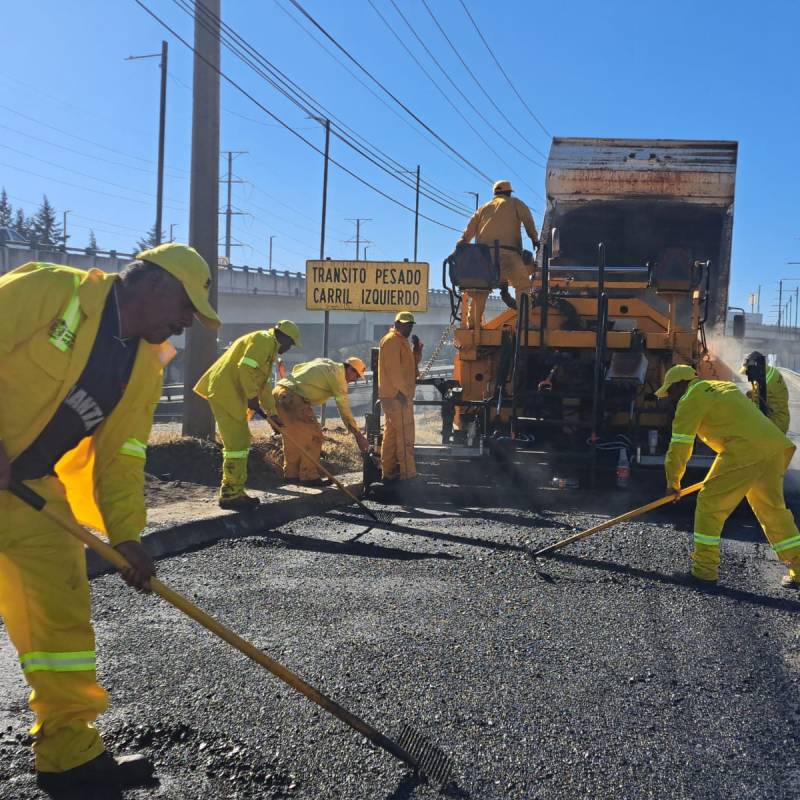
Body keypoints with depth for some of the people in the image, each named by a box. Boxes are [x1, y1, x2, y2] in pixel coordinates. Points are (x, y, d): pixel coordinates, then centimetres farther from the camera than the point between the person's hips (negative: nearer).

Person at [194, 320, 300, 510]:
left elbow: (264, 384, 27)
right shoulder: (263, 340, -10)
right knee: (236, 443, -9)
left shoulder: (269, 347, 24)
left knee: (240, 441, 13)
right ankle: (230, 494, -5)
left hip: (230, 394, 11)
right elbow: (246, 368, -23)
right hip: (225, 392, -11)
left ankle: (234, 491, 19)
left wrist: (272, 413, 27)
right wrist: (253, 398, -18)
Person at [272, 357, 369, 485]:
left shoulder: (324, 362, 21)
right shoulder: (338, 375, -4)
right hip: (292, 398, -9)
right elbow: (344, 409, -5)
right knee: (313, 435, -2)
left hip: (278, 391, 10)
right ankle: (309, 476, 2)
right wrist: (358, 435, -2)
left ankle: (291, 474, 24)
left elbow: (297, 368, 28)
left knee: (292, 436, 19)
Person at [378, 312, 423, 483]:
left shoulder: (401, 341, 21)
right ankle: (408, 473, -8)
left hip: (399, 395, 11)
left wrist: (417, 348, 5)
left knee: (392, 433, 12)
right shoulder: (392, 340, -11)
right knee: (405, 434, -9)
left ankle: (388, 471, 18)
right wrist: (402, 390, -22)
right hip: (398, 396, -11)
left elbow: (412, 364, 20)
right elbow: (393, 368, -20)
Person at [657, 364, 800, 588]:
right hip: (775, 446, 8)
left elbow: (680, 446, 2)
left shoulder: (691, 400, 2)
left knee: (710, 504, 2)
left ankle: (704, 569, 4)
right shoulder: (724, 386, 28)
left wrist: (673, 483, 13)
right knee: (773, 509, 18)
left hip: (744, 451, -8)